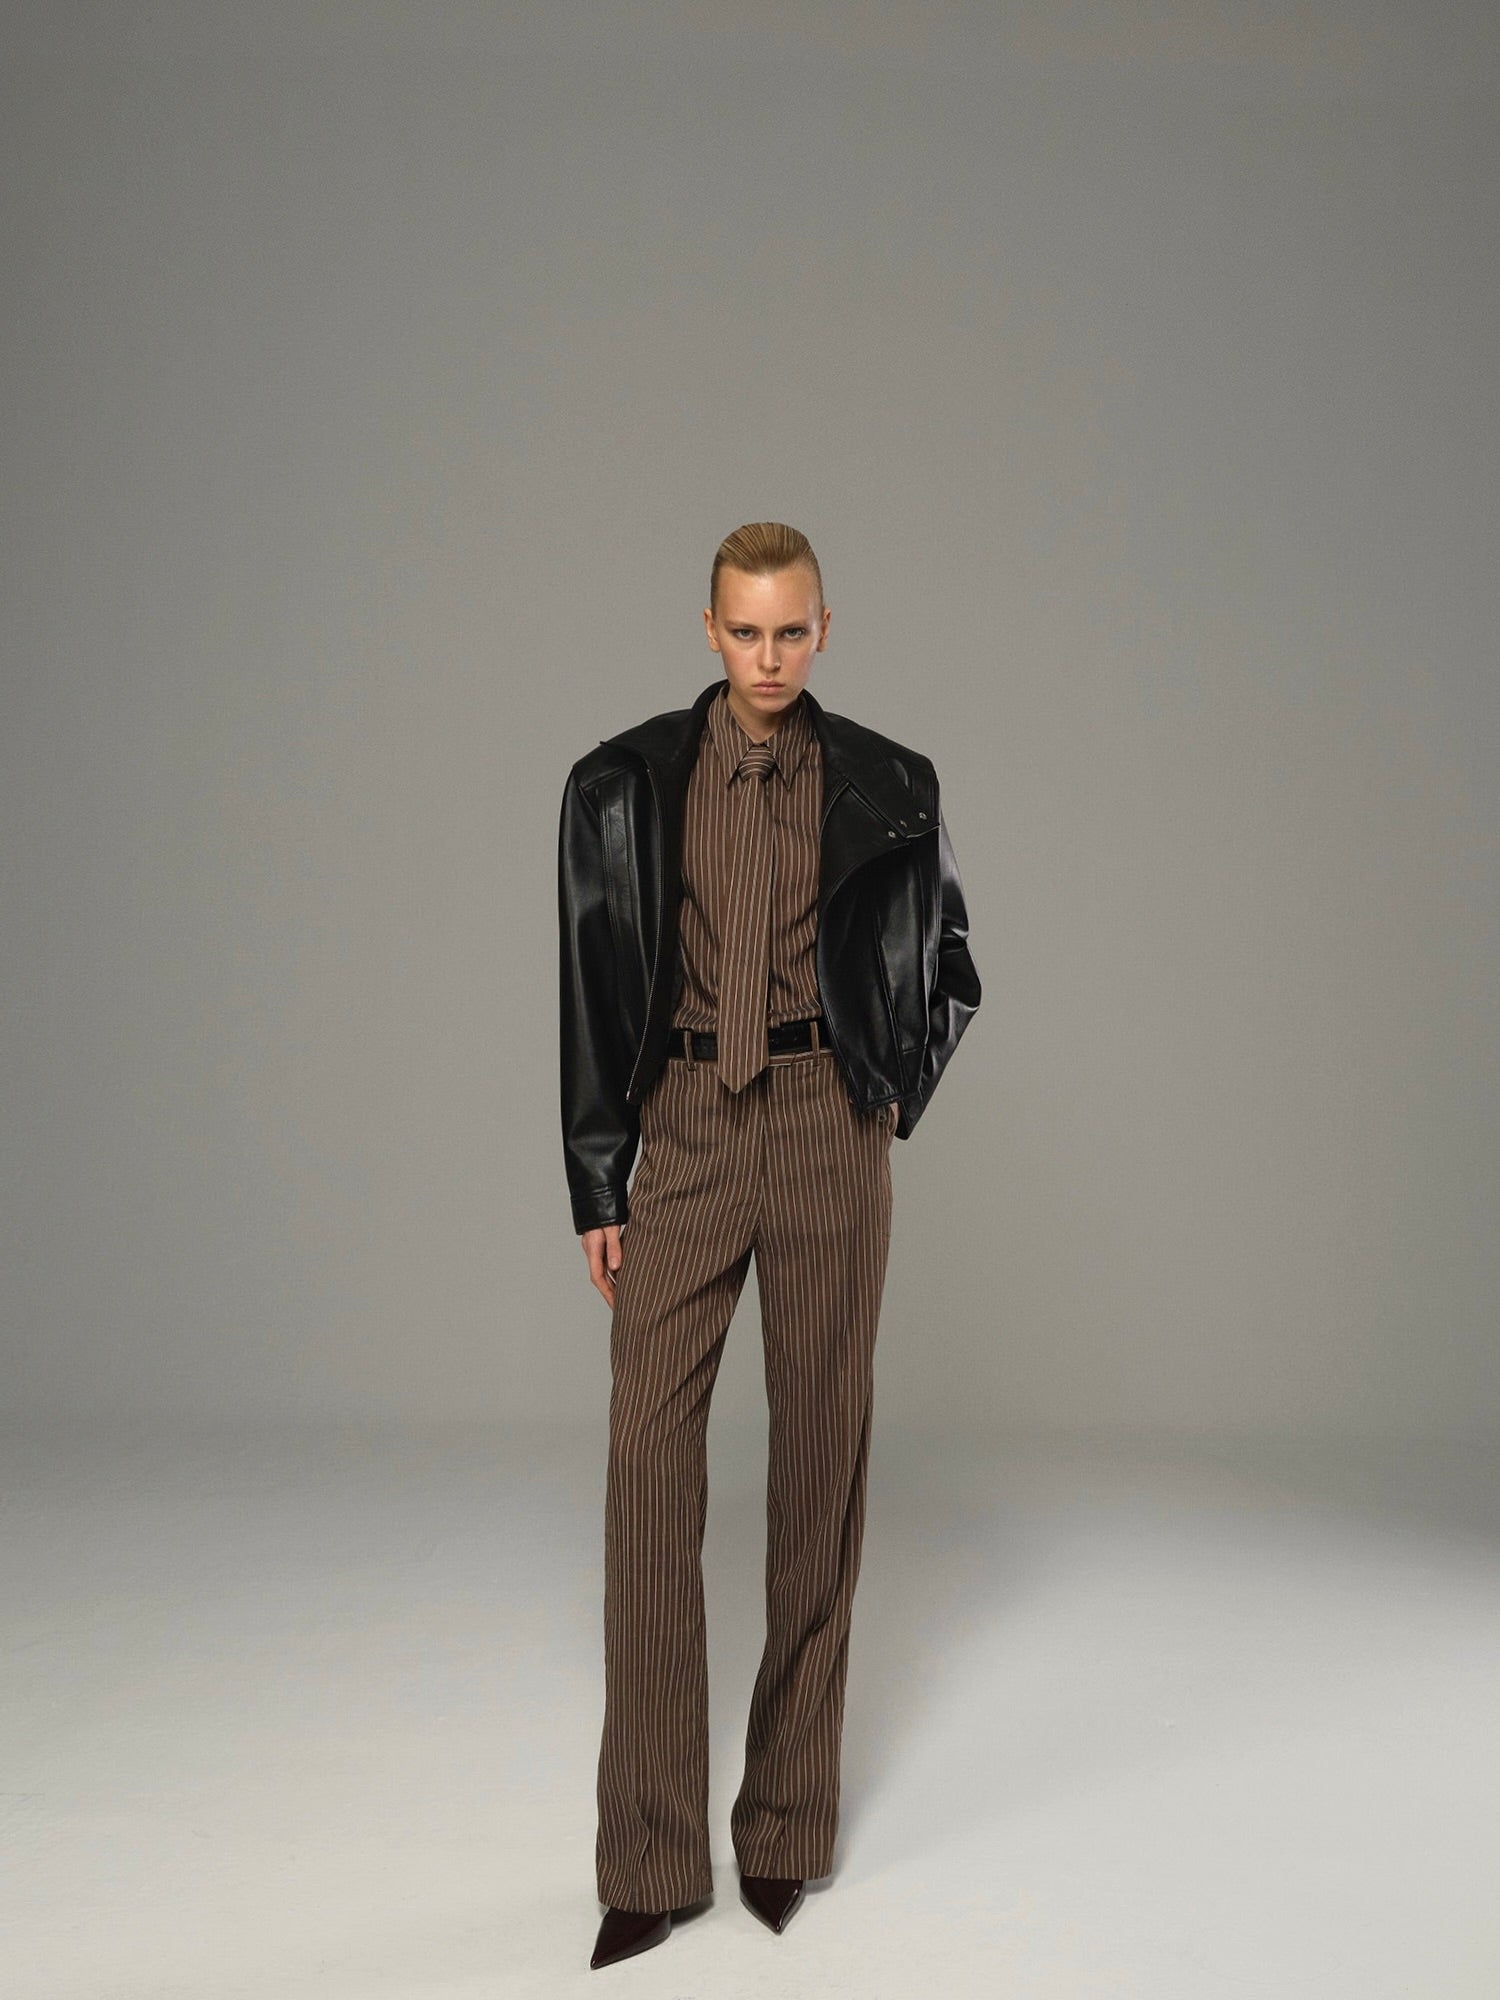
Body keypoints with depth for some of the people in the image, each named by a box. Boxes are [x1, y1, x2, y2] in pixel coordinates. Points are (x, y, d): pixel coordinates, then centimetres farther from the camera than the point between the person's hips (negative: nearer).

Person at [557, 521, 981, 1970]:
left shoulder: (888, 790, 3)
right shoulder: (624, 784, 3)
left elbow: (949, 974, 15)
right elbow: (590, 996, 5)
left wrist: (893, 1105, 6)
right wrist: (597, 1189, 2)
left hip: (828, 1132, 0)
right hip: (684, 1130, 0)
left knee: (820, 1456, 5)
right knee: (650, 1460, -4)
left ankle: (787, 1824, 20)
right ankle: (650, 1854, 7)